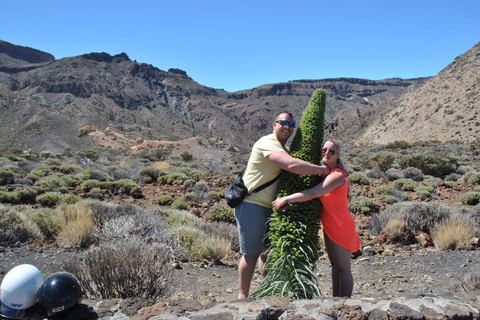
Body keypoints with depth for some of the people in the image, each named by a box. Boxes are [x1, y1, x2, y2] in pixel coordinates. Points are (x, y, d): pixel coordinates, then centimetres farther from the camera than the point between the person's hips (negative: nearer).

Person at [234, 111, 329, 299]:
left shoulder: (283, 149, 16)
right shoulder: (268, 143, -17)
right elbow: (292, 165, -31)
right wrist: (321, 170, -19)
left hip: (268, 206, 10)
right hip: (250, 204, -10)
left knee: (268, 249, 14)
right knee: (251, 253, -3)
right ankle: (242, 296, 9)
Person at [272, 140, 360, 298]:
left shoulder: (337, 175, -21)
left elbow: (313, 193, -32)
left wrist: (286, 199, -33)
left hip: (340, 227, -9)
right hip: (330, 226, 9)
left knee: (343, 268, -1)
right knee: (335, 266, 16)